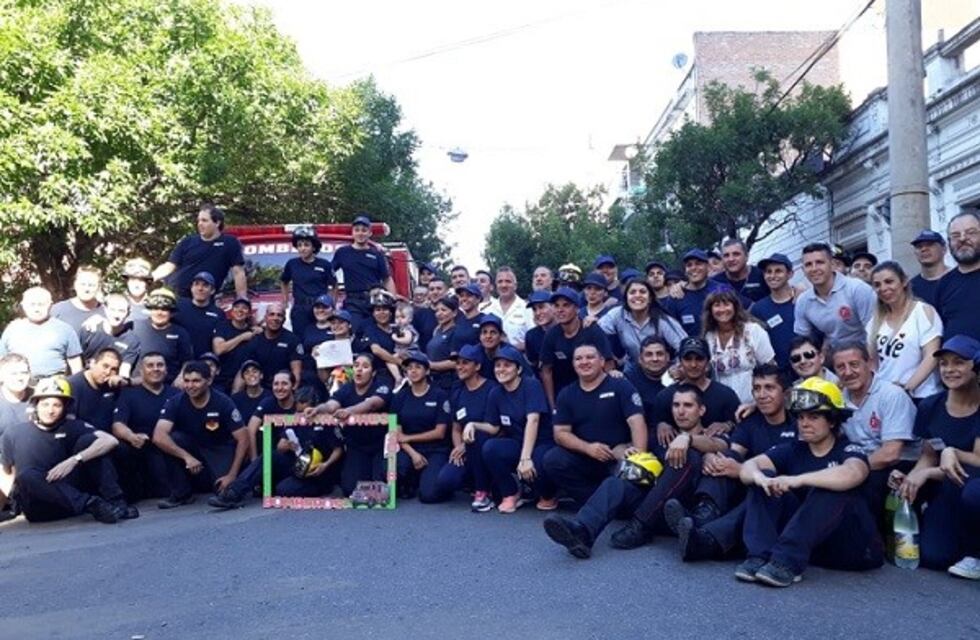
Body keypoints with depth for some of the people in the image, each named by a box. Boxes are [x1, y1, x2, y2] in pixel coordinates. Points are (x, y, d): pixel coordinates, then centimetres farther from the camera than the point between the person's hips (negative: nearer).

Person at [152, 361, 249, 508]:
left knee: (226, 491, -25)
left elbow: (243, 439, -18)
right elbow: (159, 436, -30)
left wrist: (232, 476, -23)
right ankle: (181, 493, -12)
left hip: (220, 450, -1)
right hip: (192, 447, 2)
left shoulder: (223, 402, -20)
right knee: (171, 440, -29)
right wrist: (186, 456, -39)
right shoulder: (175, 403, -17)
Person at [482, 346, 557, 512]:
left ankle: (548, 495, 3)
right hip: (516, 444, 4)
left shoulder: (531, 385, -14)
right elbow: (493, 428, 8)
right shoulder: (495, 394, 4)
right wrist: (473, 425, -13)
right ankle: (511, 494, -1)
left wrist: (525, 458, -34)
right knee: (489, 448, -25)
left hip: (543, 444, -4)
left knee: (534, 467, -36)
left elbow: (533, 420, -25)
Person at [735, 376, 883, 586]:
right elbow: (748, 466, -7)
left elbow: (852, 474, -31)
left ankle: (787, 561, -38)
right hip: (805, 541, 4)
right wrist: (759, 477, -32)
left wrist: (798, 480, -42)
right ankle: (761, 556, -29)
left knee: (830, 490, -30)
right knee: (766, 479, -12)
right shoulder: (793, 450, 7)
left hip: (849, 545, -4)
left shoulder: (848, 451, -5)